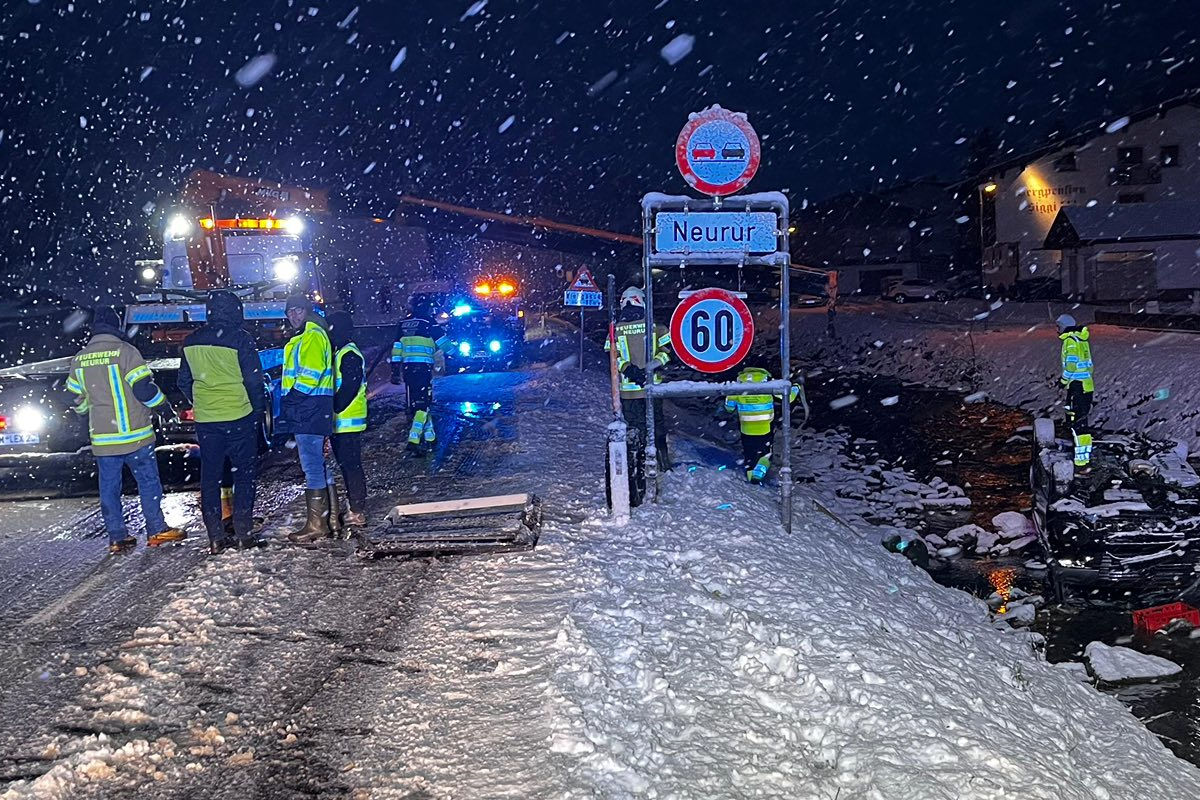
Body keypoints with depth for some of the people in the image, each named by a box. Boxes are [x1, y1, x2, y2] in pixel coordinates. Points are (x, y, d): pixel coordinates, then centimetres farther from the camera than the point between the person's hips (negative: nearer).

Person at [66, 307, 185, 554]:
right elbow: (145, 388, -14)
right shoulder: (125, 351, -10)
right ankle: (156, 530, 7)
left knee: (109, 487, 10)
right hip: (134, 434, -5)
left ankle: (116, 537, 13)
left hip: (102, 438, 5)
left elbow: (78, 400, 15)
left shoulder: (79, 359, 8)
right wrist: (165, 407, 1)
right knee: (148, 482, 5)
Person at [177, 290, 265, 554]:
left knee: (210, 478, 9)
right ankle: (244, 533, 6)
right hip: (239, 417, -4)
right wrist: (258, 408, 3)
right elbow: (254, 380, -10)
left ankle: (216, 538, 10)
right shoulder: (240, 338, -10)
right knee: (243, 475, 7)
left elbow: (184, 382, 13)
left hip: (205, 421, 4)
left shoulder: (191, 342, 6)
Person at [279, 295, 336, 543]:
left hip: (309, 410, -11)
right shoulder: (302, 338, 23)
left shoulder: (313, 336, -9)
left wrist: (290, 398, -15)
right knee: (318, 465, 15)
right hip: (308, 411, 11)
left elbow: (310, 374, -20)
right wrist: (289, 401, 18)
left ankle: (316, 525, -5)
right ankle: (329, 517, 23)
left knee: (312, 466, -8)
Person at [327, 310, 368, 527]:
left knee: (351, 466, -7)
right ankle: (355, 508, 21)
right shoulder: (340, 353, 18)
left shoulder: (349, 355, -14)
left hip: (348, 422, -10)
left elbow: (348, 390, -21)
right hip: (341, 422, 10)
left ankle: (357, 512, -2)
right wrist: (331, 411, 14)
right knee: (346, 465, 14)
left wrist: (332, 409, -16)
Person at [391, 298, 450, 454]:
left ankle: (430, 437, 21)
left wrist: (395, 370, 15)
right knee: (423, 404, -5)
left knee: (414, 404, 14)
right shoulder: (429, 322, -5)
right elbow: (443, 343, -1)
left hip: (407, 368, 6)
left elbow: (396, 348, 12)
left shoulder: (403, 323, 12)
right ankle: (414, 440, -17)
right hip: (423, 368, -6)